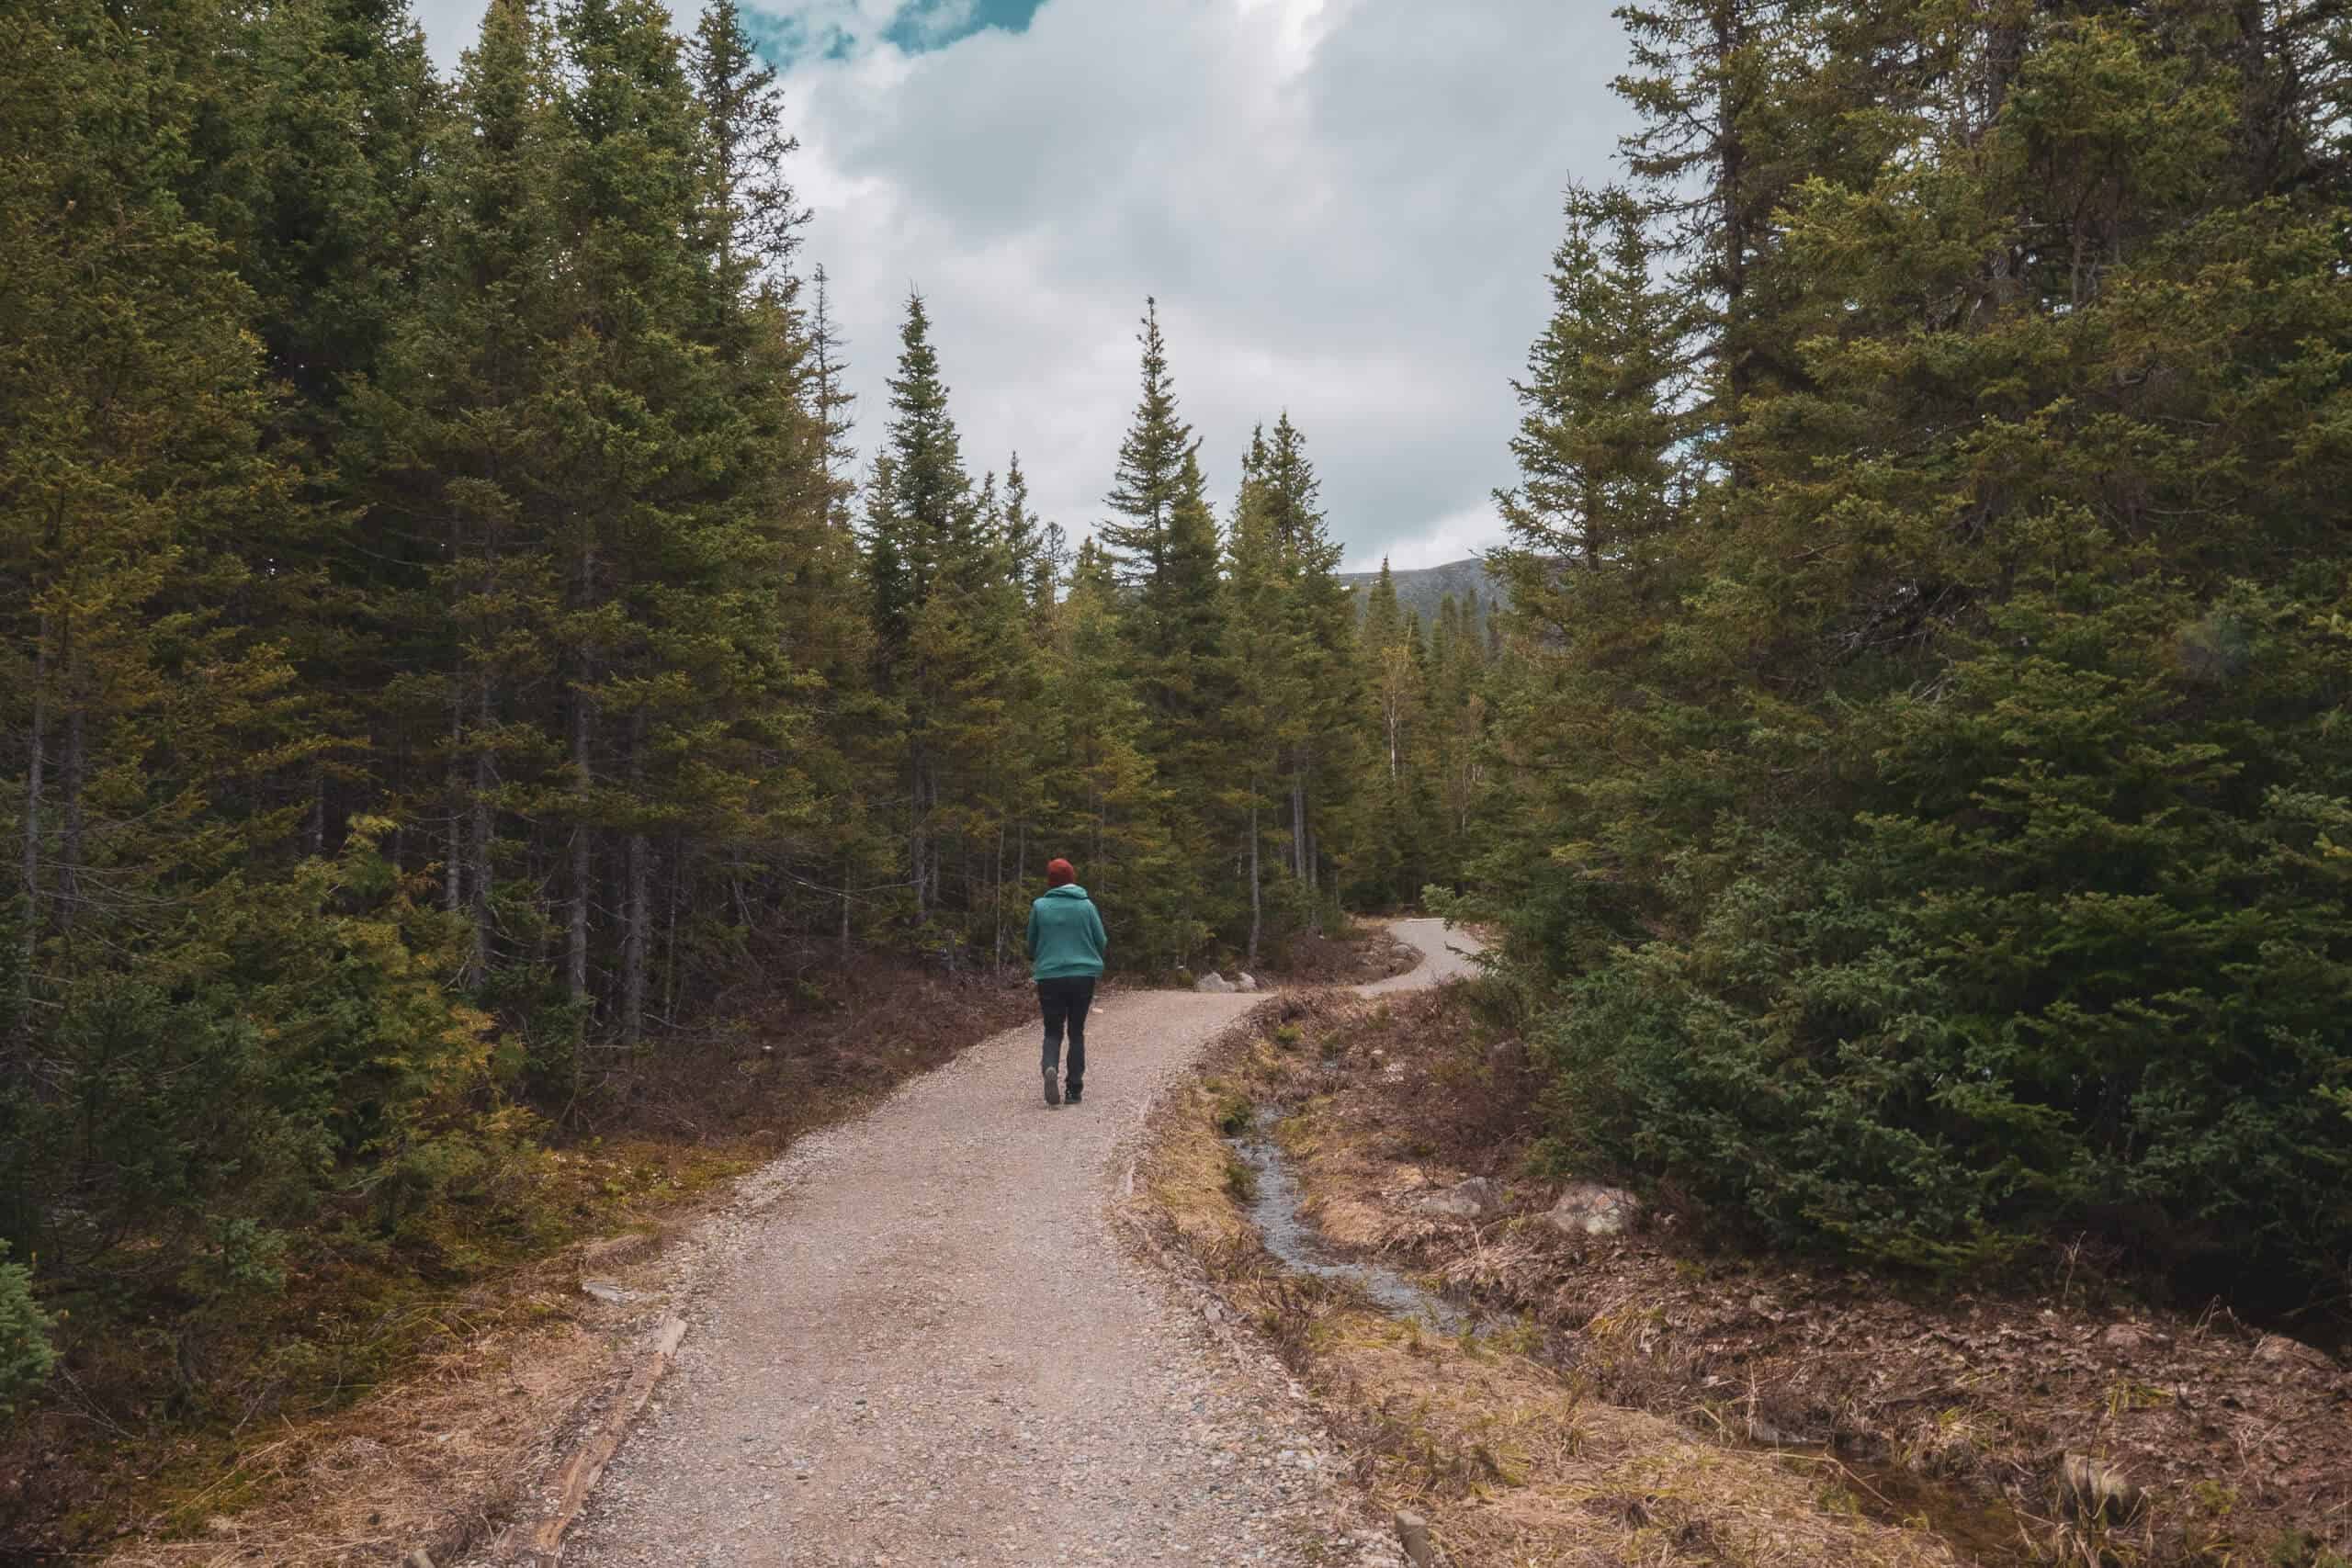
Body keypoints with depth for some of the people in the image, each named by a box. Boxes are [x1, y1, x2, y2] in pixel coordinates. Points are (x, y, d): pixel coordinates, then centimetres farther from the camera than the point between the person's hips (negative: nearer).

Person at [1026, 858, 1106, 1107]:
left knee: (1053, 1032, 9)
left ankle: (1051, 1068, -20)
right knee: (1077, 1032, 13)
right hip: (1084, 975, 1)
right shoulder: (1086, 905, -2)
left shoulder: (1039, 907, -2)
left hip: (1050, 977, 0)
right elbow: (1102, 942, 2)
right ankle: (1074, 1088, 11)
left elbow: (1032, 945, 8)